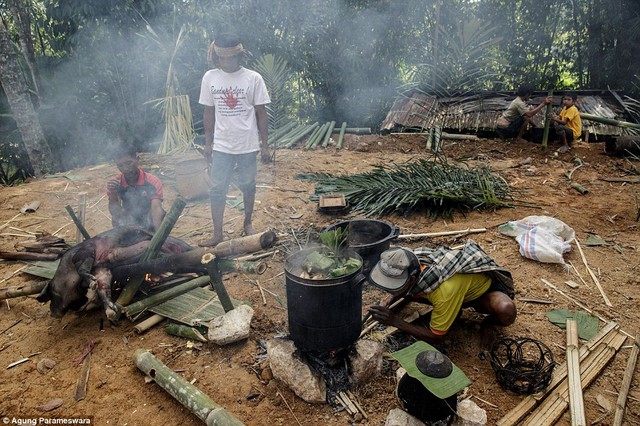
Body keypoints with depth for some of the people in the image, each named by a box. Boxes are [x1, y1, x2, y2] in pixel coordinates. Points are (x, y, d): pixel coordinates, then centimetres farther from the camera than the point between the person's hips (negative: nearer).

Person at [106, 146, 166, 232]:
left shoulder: (153, 182, -20)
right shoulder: (115, 183, -12)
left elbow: (156, 208, -34)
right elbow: (115, 214, -17)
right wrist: (112, 194, -35)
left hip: (149, 223, -2)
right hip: (130, 225, 2)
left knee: (160, 214, -29)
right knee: (116, 219, -25)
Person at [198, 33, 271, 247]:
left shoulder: (253, 78, -7)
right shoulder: (209, 77, 0)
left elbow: (261, 113, -3)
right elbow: (209, 112, 7)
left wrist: (265, 144, -4)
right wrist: (208, 143, 6)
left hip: (248, 145, -2)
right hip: (221, 145, 2)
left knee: (248, 186, 12)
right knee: (217, 189, 2)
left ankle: (247, 223, 33)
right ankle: (217, 233, 13)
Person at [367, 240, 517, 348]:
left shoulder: (444, 290, -44)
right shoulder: (413, 260, -25)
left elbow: (435, 337, -28)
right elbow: (407, 289, 3)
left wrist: (394, 321, -34)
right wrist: (388, 301, -17)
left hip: (486, 283, -5)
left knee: (507, 311, -38)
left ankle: (489, 322, -4)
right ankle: (453, 308, 8)